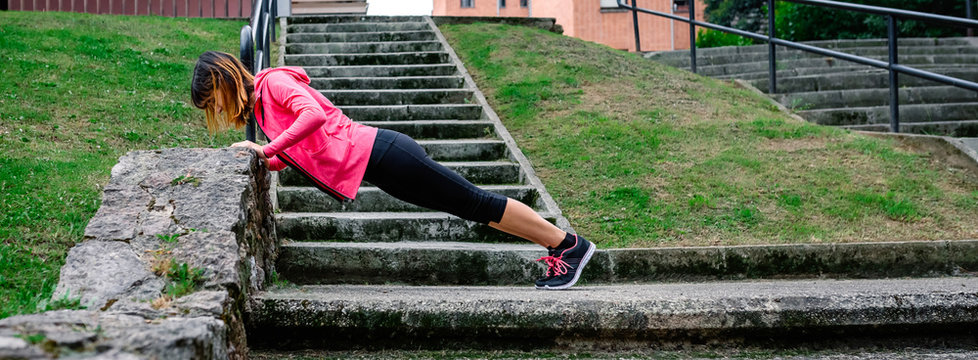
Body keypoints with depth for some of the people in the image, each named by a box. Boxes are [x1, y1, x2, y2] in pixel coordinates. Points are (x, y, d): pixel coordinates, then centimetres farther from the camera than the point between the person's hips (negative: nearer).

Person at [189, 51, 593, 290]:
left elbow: (314, 114, -29)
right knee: (472, 207, 13)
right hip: (377, 167, 9)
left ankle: (567, 244, 8)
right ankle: (556, 246, 22)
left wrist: (267, 149, -25)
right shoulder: (259, 105, 18)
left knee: (475, 203, -2)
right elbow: (293, 157, 20)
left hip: (379, 155, -9)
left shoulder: (273, 81, -10)